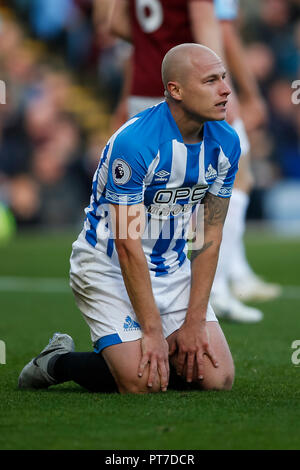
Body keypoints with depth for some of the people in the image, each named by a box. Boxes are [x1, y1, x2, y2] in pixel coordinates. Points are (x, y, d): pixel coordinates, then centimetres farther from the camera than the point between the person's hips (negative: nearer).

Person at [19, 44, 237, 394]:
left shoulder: (226, 143, -6)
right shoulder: (133, 143, -26)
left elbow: (209, 237, -2)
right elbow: (128, 247, -24)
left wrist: (194, 322, -8)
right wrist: (153, 331, -22)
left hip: (173, 269, 6)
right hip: (109, 267, -6)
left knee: (218, 378, -7)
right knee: (143, 383, -20)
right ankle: (56, 361, 8)